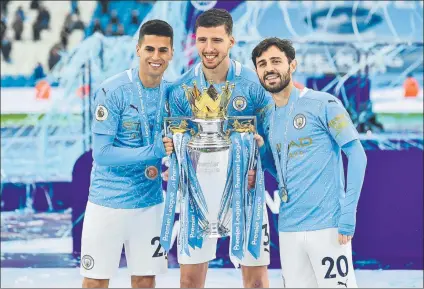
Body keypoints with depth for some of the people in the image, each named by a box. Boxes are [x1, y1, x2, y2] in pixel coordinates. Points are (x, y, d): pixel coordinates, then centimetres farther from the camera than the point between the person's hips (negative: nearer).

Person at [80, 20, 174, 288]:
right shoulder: (113, 91, -15)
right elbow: (102, 153, -18)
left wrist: (163, 165, -10)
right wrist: (154, 151, -21)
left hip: (150, 201, 4)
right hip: (108, 201, -4)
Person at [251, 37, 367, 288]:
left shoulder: (323, 104, -5)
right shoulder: (270, 119, 14)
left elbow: (357, 155, -9)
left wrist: (348, 214, -15)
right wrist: (262, 149, 4)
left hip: (326, 224, -6)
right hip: (288, 228, 6)